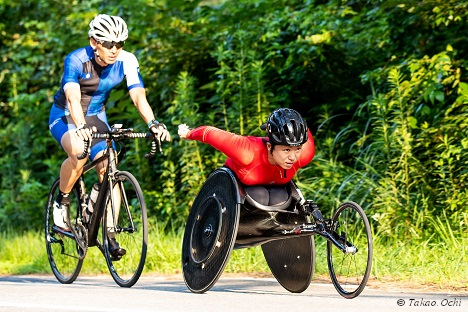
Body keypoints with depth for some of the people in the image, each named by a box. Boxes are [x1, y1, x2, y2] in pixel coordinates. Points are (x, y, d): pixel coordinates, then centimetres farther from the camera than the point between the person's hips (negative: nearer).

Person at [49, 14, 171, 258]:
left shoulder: (126, 61, -18)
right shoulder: (76, 60, -28)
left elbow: (138, 95, -28)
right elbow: (73, 98, -40)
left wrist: (153, 123, -46)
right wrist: (80, 127, -59)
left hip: (95, 116, 4)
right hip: (64, 115, -4)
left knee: (108, 169, -14)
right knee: (79, 152, -34)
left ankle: (110, 235, -7)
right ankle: (62, 201, -8)